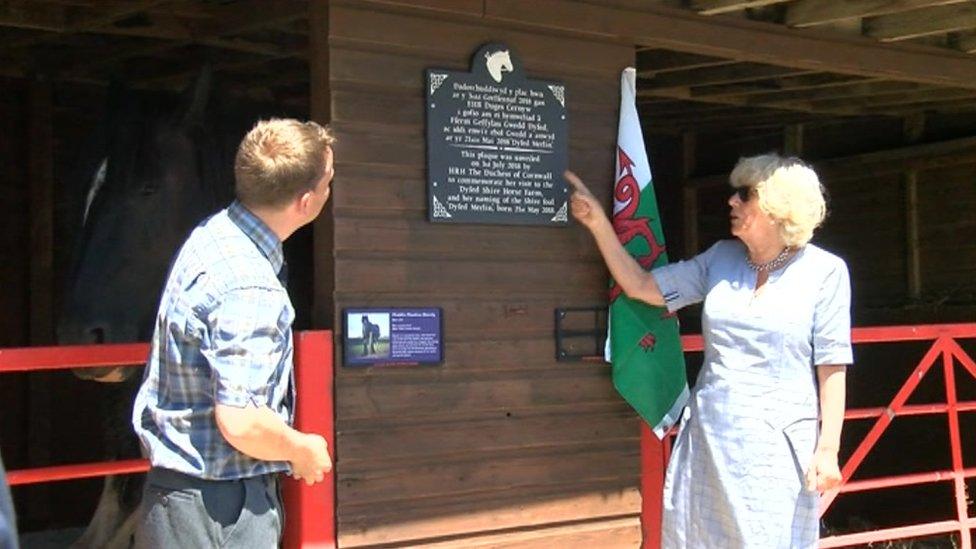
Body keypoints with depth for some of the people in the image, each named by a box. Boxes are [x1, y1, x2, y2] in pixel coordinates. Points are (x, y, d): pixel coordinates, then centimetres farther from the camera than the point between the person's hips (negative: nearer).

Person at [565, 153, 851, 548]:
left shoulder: (824, 271, -4)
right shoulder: (721, 258, 9)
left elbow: (832, 367, -5)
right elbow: (641, 286, 10)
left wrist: (828, 449, -9)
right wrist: (597, 222, 4)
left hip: (777, 442, -4)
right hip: (709, 436, 5)